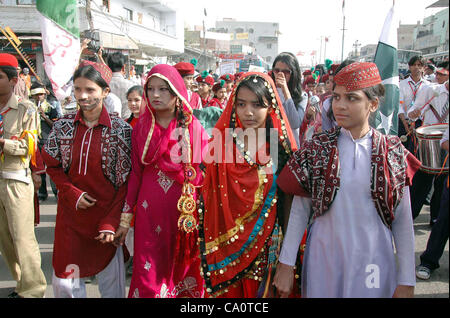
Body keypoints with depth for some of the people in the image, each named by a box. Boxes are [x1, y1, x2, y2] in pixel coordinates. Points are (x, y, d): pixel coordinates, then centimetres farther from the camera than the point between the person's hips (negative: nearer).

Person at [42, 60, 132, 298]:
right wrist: (72, 193, -7)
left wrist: (111, 221, -11)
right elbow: (52, 166, 10)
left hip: (106, 213, -2)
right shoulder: (63, 126, 1)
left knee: (110, 280, 9)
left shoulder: (120, 129, -8)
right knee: (64, 281, 7)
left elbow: (126, 180, -6)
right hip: (70, 215, 3)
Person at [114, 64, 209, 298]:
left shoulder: (193, 127, -2)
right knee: (148, 278, 3)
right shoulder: (141, 127, 4)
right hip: (149, 213, 1)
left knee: (183, 269, 10)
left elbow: (204, 172, -2)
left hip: (186, 211, -1)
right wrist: (125, 218, 3)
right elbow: (135, 173, 5)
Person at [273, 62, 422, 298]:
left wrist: (406, 281, -2)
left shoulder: (393, 154, -4)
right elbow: (299, 210, -4)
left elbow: (403, 221, -2)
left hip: (373, 261, 0)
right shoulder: (316, 149, -5)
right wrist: (286, 264, -6)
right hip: (323, 260, 0)